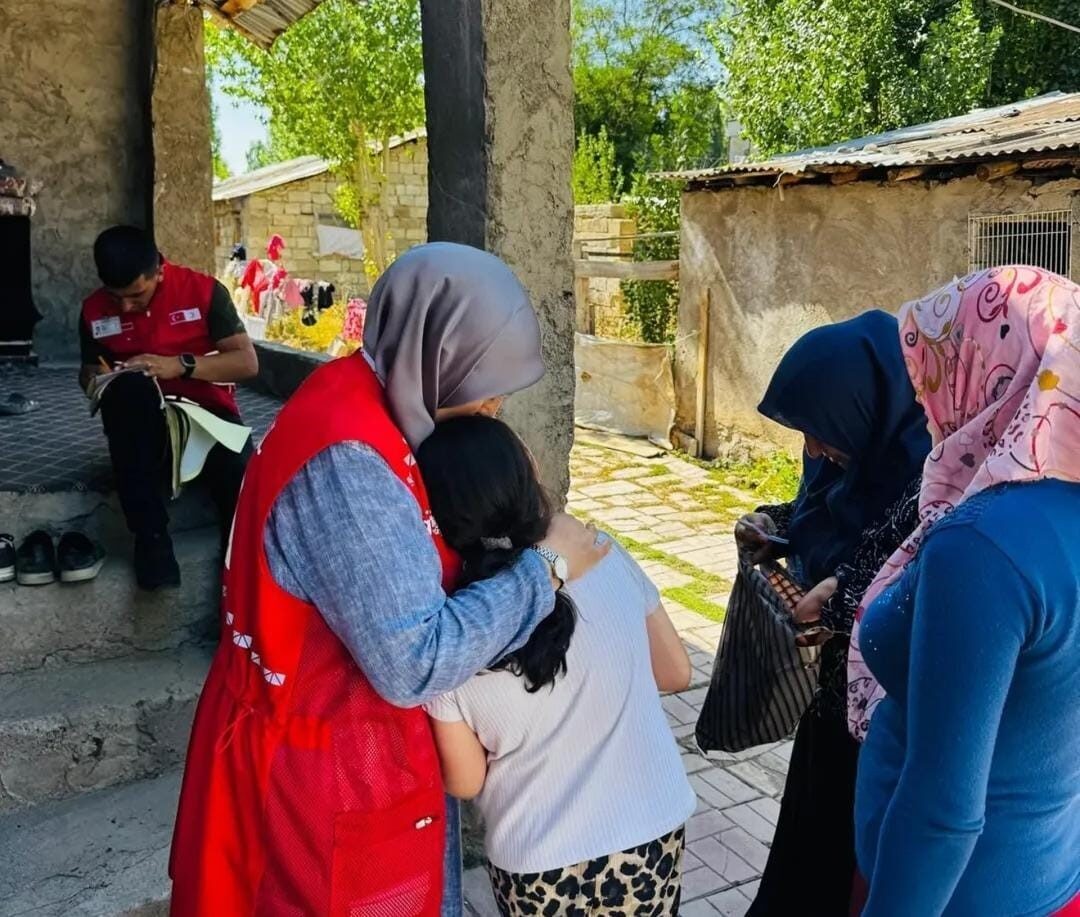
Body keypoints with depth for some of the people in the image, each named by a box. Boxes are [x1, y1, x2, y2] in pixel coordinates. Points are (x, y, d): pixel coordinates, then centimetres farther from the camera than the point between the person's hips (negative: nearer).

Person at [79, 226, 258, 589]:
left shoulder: (202, 289, -5)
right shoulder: (95, 310, 5)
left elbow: (248, 362, -8)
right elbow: (89, 372, 20)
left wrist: (180, 365, -21)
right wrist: (97, 380, -6)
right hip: (141, 421, 2)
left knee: (241, 476, -37)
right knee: (126, 389, -36)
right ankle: (150, 536, -30)